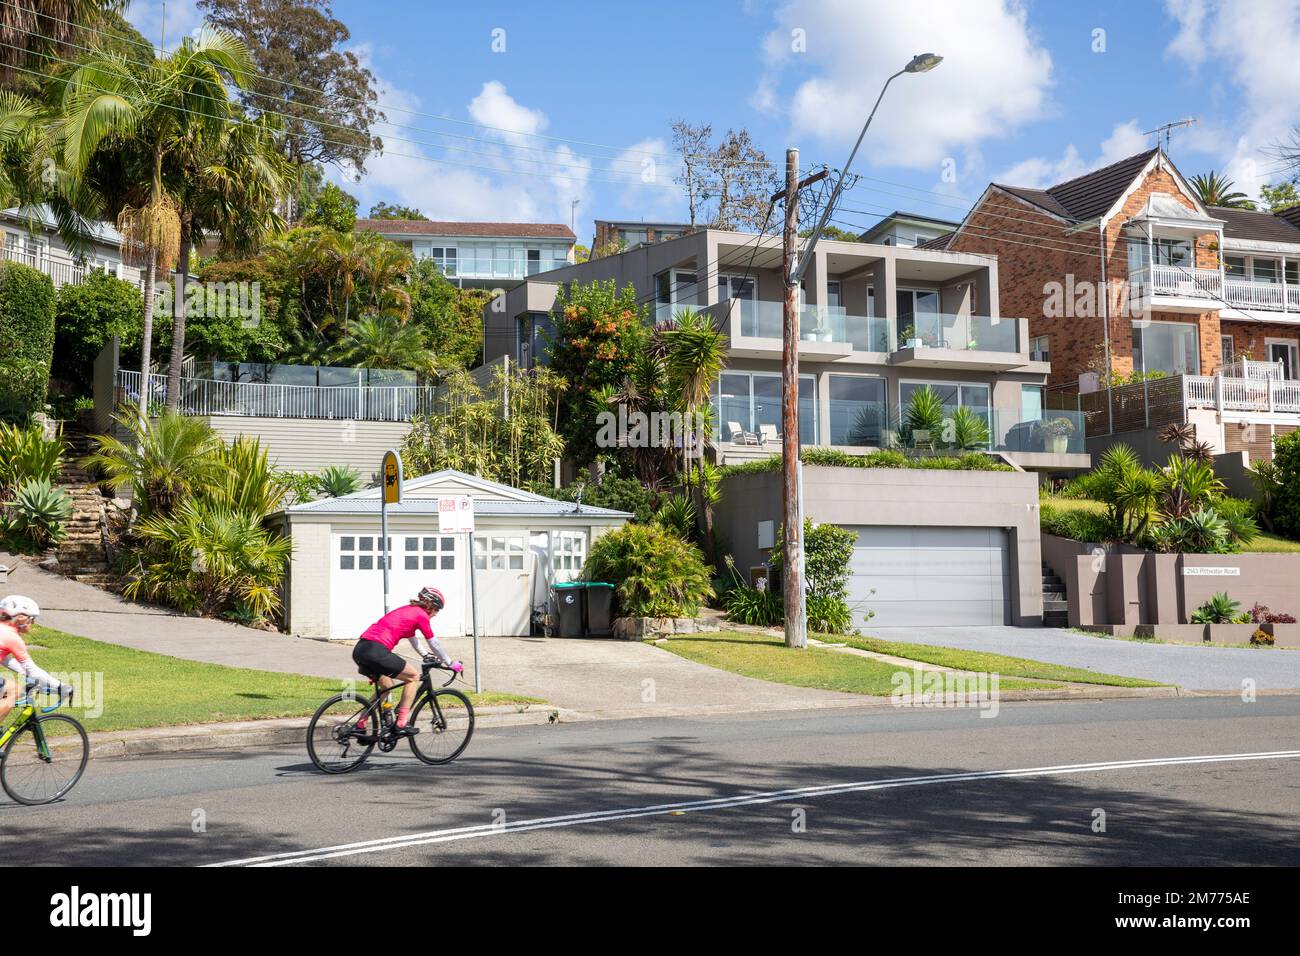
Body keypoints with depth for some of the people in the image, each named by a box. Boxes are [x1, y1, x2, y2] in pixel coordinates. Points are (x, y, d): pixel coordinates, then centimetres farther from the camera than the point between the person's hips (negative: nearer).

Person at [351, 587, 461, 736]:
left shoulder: (408, 611, 27)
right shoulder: (421, 615, 2)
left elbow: (413, 639, 40)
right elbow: (434, 644, 9)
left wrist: (427, 655, 50)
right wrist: (451, 664, 21)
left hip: (359, 650, 9)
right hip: (376, 651, -9)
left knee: (386, 686, 26)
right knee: (414, 676, 7)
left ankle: (360, 727, 23)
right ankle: (402, 723, 4)